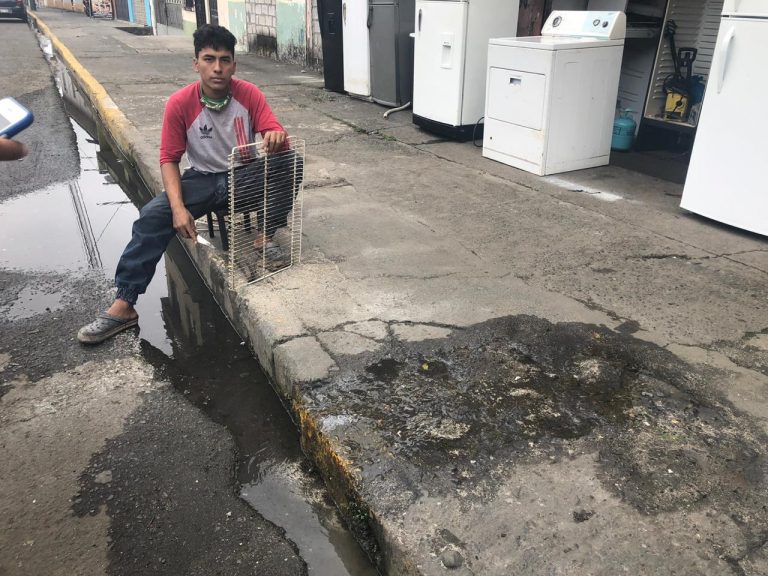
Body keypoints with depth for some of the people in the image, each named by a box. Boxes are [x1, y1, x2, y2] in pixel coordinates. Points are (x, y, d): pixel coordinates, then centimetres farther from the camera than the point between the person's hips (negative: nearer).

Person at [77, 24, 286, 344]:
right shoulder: (179, 103, -12)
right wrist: (179, 207, -23)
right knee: (152, 217, -23)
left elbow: (275, 135, -14)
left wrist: (276, 137, -42)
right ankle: (123, 304, -17)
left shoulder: (249, 94, -11)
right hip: (203, 180, 0)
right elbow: (169, 159, -8)